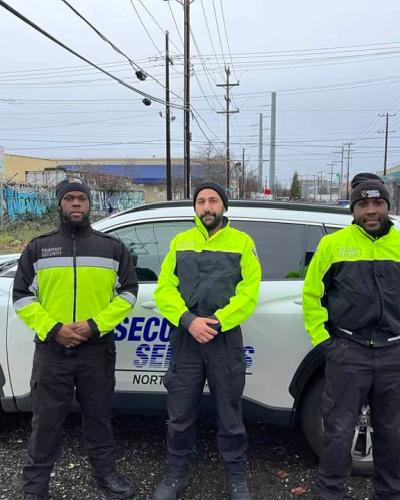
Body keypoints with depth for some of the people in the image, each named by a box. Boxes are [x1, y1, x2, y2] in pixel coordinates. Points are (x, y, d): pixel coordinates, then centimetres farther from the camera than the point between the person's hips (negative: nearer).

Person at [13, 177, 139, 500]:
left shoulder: (112, 248, 4)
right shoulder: (38, 248, 5)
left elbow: (128, 292, 2)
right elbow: (22, 297, 2)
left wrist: (95, 325, -11)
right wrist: (53, 329, -12)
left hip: (98, 350, 1)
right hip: (51, 350, 0)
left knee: (99, 416, 16)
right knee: (46, 421, 10)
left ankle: (105, 471, 36)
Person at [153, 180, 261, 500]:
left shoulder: (242, 242, 3)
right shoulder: (180, 242, 9)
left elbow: (249, 292, -6)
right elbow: (164, 289, 0)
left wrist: (216, 323, -16)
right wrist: (188, 320, -15)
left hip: (226, 340, -1)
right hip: (185, 339, 2)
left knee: (230, 416, 10)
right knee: (180, 415, 11)